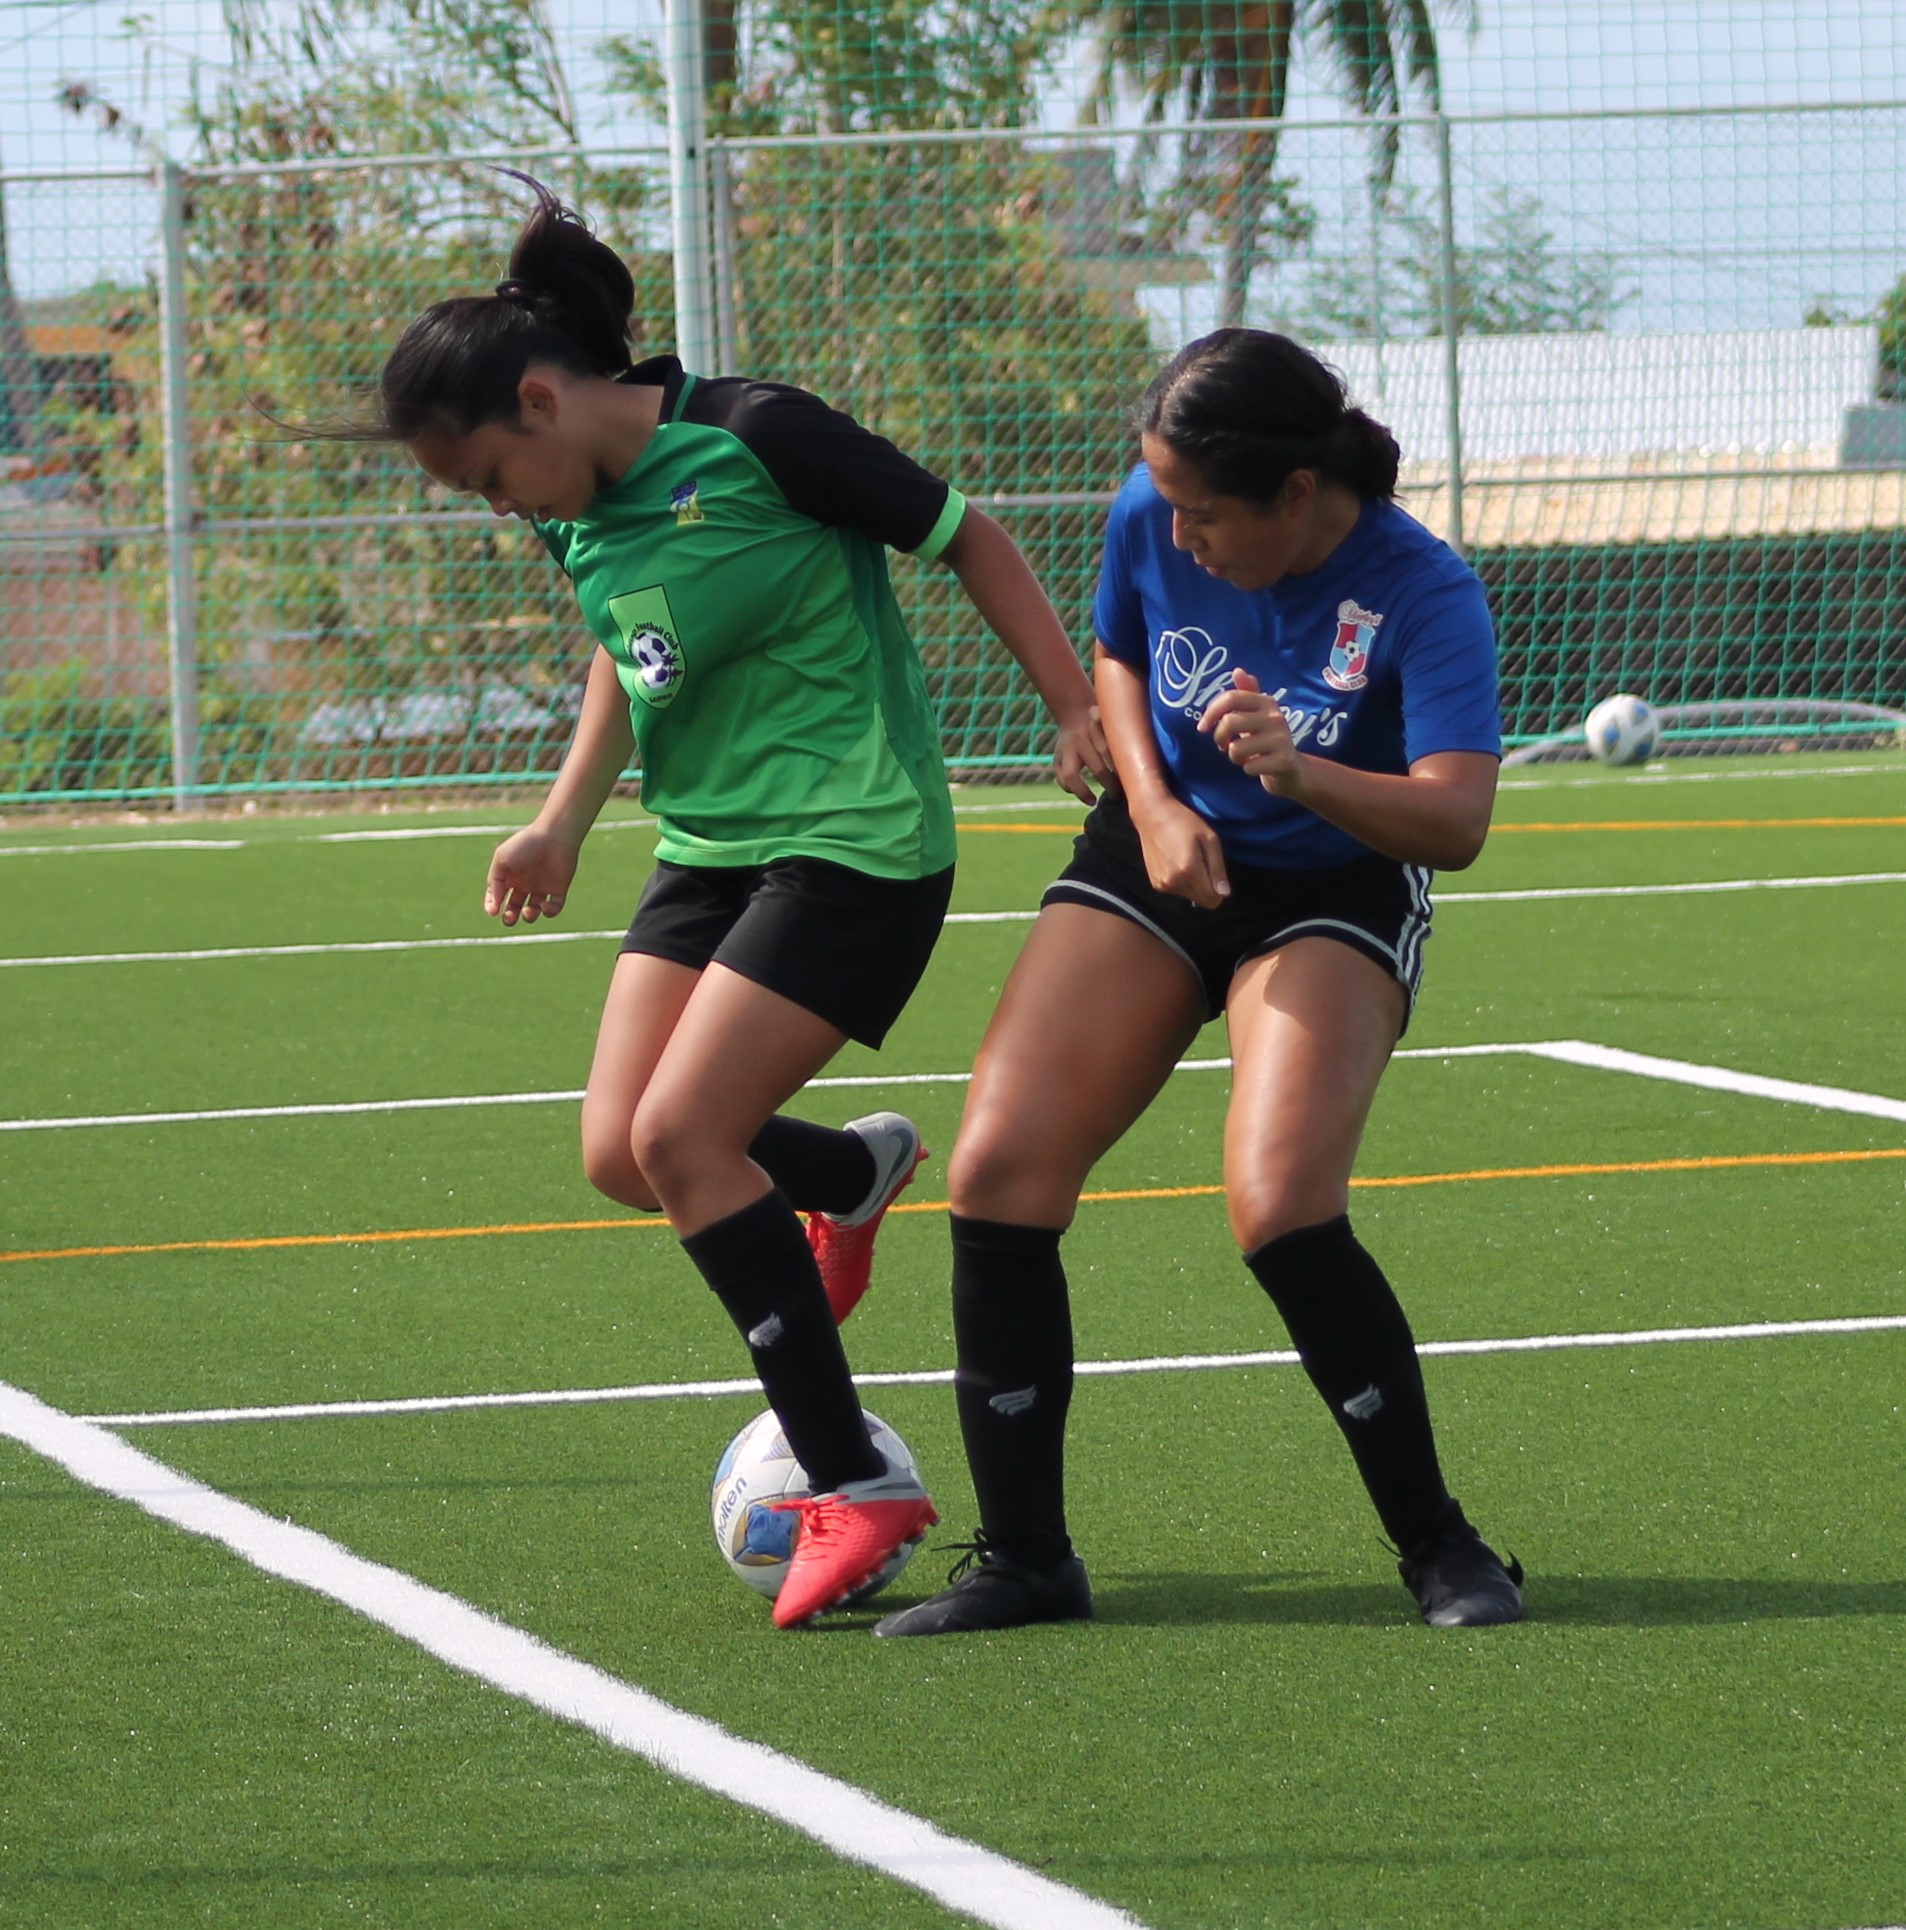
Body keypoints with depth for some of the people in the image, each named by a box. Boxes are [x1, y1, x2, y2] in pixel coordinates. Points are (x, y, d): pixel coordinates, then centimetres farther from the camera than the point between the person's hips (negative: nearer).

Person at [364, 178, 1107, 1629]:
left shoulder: (758, 441, -17)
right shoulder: (579, 516, 5)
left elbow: (965, 536, -9)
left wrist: (1082, 713, -8)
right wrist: (565, 819, 23)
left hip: (854, 840, -8)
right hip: (710, 846, 8)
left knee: (682, 1135, -17)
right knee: (622, 1154, -1)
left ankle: (855, 1489, -11)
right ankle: (856, 1172, 32)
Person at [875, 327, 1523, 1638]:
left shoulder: (1423, 594, -24)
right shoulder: (1153, 521, -12)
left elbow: (1457, 819, -32)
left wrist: (1301, 772, -49)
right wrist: (1152, 804, -7)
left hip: (1334, 894, -5)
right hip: (1166, 861, 5)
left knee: (1281, 1209, -25)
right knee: (997, 1173, -10)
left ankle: (1439, 1548, -7)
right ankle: (1024, 1558, 2)